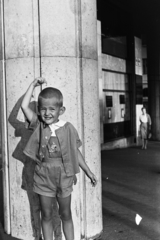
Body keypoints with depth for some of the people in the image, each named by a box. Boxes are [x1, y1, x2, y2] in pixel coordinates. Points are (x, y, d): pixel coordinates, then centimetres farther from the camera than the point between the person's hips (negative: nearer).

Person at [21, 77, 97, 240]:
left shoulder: (68, 128, -6)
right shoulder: (38, 126, -4)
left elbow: (76, 152, 4)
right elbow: (24, 106, -16)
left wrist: (88, 172, 7)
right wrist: (33, 85, -9)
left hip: (64, 177, 0)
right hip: (43, 178, 1)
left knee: (66, 214, 13)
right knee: (46, 215, 12)